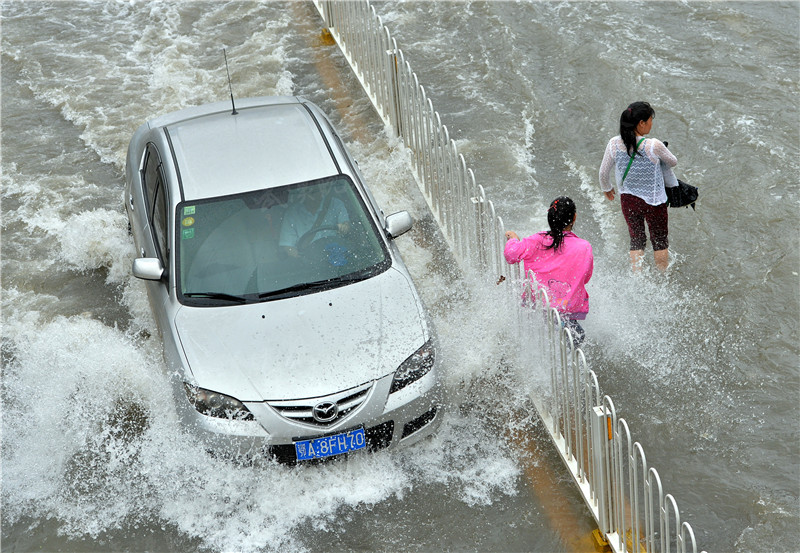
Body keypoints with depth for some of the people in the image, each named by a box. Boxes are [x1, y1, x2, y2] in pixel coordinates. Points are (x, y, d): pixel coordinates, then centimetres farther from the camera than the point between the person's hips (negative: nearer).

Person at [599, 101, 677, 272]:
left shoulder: (614, 144, -13)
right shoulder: (654, 146, -24)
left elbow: (603, 172, 0)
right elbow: (673, 162, -5)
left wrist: (606, 188, 21)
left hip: (628, 199, 3)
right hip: (653, 201, -3)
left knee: (636, 240, 19)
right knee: (660, 241, 18)